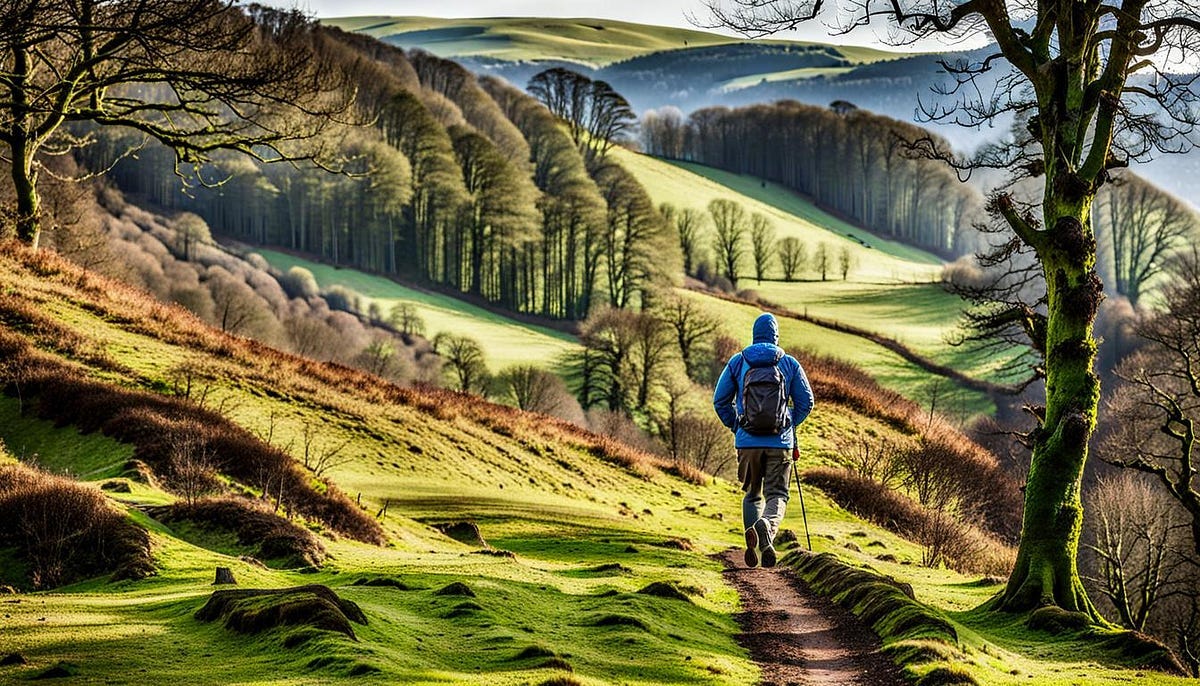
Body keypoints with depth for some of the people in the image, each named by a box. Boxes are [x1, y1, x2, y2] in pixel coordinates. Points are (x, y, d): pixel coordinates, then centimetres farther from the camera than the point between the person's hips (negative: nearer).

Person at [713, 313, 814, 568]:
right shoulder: (789, 364, 3)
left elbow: (720, 400, 6)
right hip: (780, 442, -1)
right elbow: (806, 401, 5)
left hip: (747, 441, 1)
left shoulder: (737, 362, 5)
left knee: (752, 495, 16)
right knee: (776, 495, 4)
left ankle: (752, 544, -3)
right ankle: (768, 526, -28)